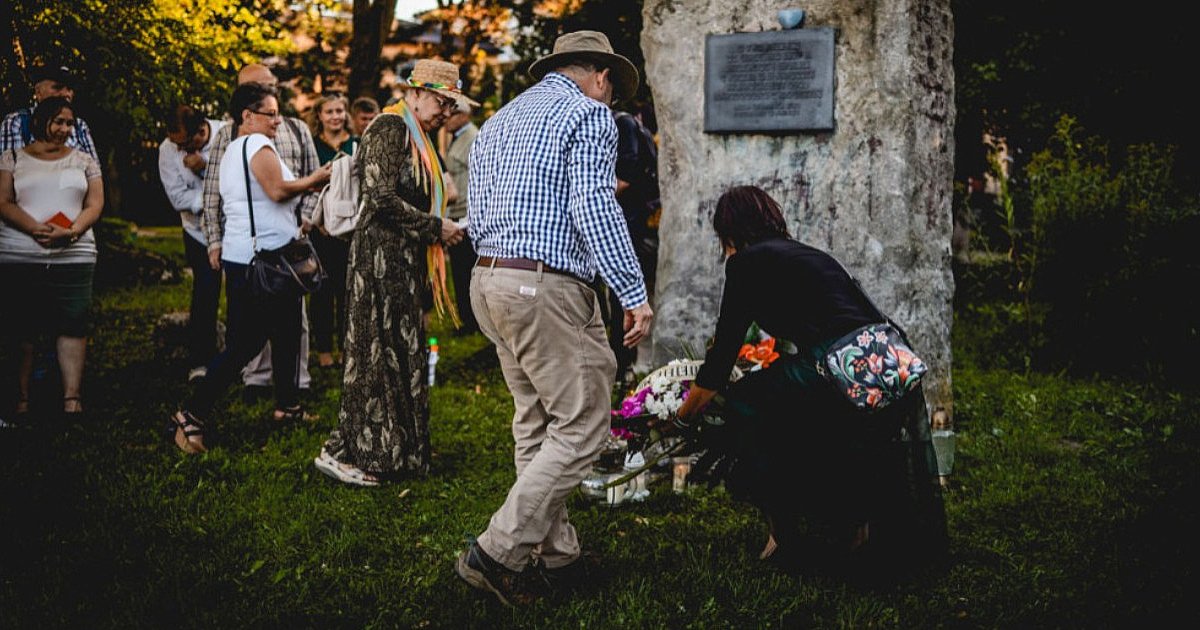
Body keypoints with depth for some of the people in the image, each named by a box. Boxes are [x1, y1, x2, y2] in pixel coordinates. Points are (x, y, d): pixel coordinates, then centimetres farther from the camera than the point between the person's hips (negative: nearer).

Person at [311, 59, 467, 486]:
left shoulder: (415, 136, 18)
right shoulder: (390, 128, -13)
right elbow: (383, 200, -22)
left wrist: (439, 226, 12)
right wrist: (435, 227, -14)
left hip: (401, 259, 10)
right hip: (381, 255, -10)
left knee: (401, 353, 12)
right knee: (377, 353, -7)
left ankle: (391, 450, 19)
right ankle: (342, 451, -1)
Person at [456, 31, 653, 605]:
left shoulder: (498, 121, 21)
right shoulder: (589, 112, -3)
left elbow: (475, 219, 18)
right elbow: (594, 206, -16)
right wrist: (634, 293, -16)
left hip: (488, 279, 9)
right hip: (548, 288, -9)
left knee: (536, 424, 14)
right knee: (581, 426, -4)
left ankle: (555, 553, 19)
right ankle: (498, 551, -8)